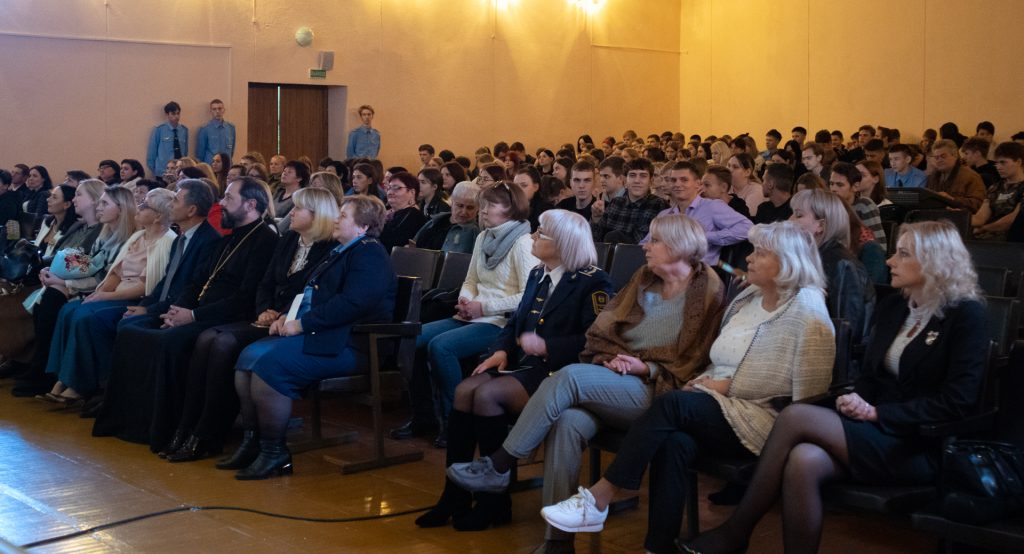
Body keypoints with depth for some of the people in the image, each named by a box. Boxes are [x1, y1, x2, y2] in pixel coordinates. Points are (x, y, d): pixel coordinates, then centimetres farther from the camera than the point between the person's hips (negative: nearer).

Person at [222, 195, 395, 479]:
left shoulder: (369, 253, -9)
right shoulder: (340, 251, 24)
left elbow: (352, 303, -22)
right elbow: (310, 294, 27)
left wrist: (302, 324, -19)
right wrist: (287, 316, 7)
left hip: (345, 344, -10)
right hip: (317, 334, 10)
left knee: (269, 366, -25)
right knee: (248, 357, -4)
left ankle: (275, 453, -12)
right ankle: (252, 442, 2)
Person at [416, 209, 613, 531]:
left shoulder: (592, 282, -7)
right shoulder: (537, 275, 19)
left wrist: (546, 346, -19)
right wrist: (502, 350, 2)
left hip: (556, 371, -8)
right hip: (523, 364, 8)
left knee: (487, 395, -28)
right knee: (465, 390, -19)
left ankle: (495, 501, -15)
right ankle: (455, 495, -14)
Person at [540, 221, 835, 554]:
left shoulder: (806, 310, -7)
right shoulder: (747, 299, 16)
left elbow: (810, 393, -13)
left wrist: (728, 387, -12)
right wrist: (707, 381, 0)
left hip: (764, 421, -6)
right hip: (720, 409, 6)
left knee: (671, 404, -28)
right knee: (675, 441, -29)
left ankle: (597, 501, -23)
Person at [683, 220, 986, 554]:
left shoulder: (967, 316, -7)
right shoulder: (892, 307, 14)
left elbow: (957, 401, -13)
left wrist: (878, 413, -16)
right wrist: (857, 402, -5)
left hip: (922, 448, -6)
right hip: (877, 433, 6)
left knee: (796, 416, -24)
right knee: (804, 461, -29)